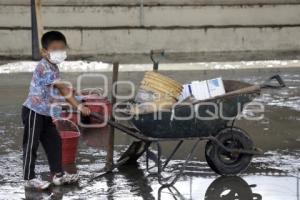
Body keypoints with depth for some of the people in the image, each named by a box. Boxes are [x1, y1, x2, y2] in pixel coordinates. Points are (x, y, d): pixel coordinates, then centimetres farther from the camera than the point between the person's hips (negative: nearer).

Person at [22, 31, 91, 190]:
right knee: (31, 145, -1)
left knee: (54, 142, 10)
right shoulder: (44, 67, -23)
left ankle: (58, 174, 17)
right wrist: (79, 106, -27)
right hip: (33, 112, -10)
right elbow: (63, 89, -26)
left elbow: (60, 89, 19)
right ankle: (29, 178, 6)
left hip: (46, 114, 10)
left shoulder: (53, 67, 9)